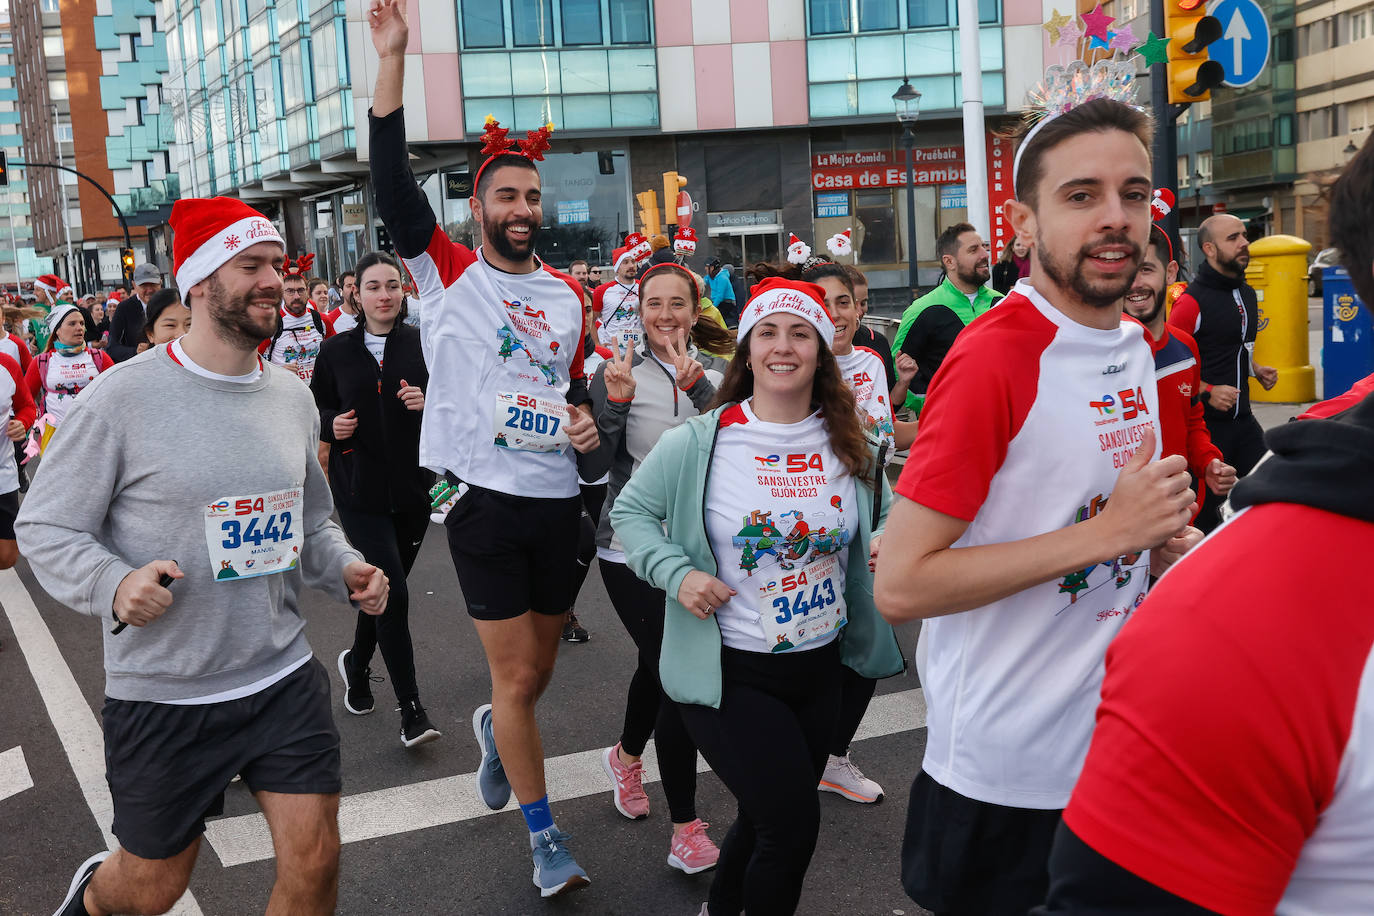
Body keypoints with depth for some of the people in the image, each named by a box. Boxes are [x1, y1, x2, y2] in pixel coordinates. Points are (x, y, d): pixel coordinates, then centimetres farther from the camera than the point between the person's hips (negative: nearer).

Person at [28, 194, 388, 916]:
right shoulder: (123, 396, -12)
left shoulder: (293, 397, 5)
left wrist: (345, 570, -1)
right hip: (162, 695, -4)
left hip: (285, 676, 4)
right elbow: (44, 526, -7)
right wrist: (113, 584, -26)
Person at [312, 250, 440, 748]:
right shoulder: (336, 351, 2)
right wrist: (332, 425, -12)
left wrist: (428, 403, -16)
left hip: (413, 485, 2)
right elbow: (316, 412, 9)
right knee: (392, 592, -10)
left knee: (382, 586, 13)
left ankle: (356, 663, 43)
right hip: (359, 488, -2)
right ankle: (411, 710, -1)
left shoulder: (424, 345, 2)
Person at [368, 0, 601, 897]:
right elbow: (394, 184, -16)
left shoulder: (569, 294, 10)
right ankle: (545, 835, 18)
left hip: (557, 498, 4)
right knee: (518, 675, 1)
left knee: (539, 666, 17)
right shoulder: (448, 273, -3)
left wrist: (586, 421, -1)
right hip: (486, 498, -4)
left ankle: (497, 728, 51)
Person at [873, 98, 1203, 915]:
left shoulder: (1134, 342, 4)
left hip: (1124, 740, 8)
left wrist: (1171, 541, -2)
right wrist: (1107, 533, -26)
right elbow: (900, 585, -24)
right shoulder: (994, 358, -22)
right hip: (1009, 773, -8)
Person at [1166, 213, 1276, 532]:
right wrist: (1208, 392, -23)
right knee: (1206, 509, 1)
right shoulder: (1192, 300, -15)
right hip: (1205, 421, -8)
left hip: (1242, 418, 8)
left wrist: (1256, 369, 10)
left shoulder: (1247, 293, 12)